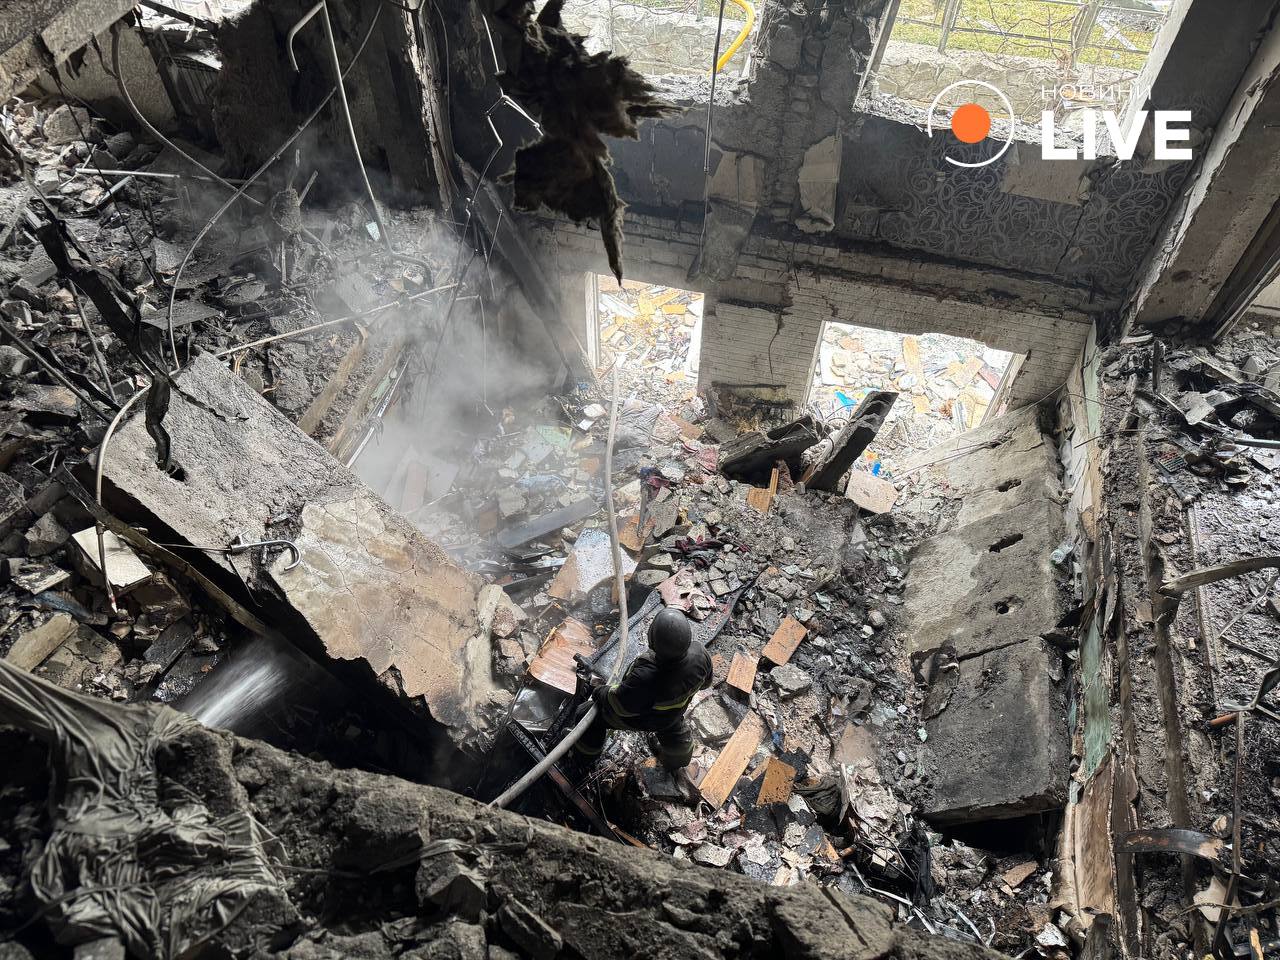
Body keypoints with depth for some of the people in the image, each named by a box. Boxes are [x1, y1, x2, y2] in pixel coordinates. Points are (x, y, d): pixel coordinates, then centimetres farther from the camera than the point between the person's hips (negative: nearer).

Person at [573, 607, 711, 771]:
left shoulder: (645, 678, -48)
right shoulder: (699, 654, -33)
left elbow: (619, 704, -28)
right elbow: (705, 681, -9)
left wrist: (601, 693, -7)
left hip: (639, 718, -4)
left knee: (590, 714, 21)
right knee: (674, 727, 39)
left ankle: (587, 750, 51)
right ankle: (678, 758, 69)